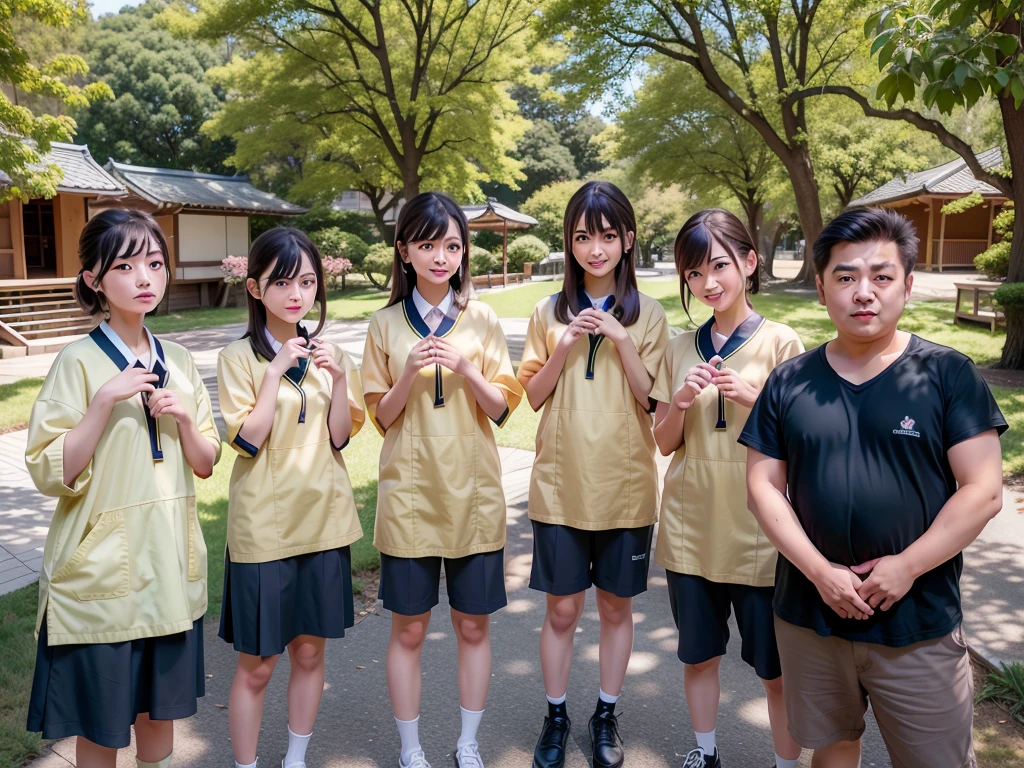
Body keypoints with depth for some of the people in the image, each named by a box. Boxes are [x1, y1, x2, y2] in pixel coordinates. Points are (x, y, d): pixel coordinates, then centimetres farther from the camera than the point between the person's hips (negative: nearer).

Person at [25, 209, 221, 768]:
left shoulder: (178, 361, 4)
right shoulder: (78, 362, -10)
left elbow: (205, 464, 7)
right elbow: (52, 475, -14)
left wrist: (183, 417, -12)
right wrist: (106, 401, -23)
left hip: (170, 564, 4)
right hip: (102, 569, -4)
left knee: (161, 708, 18)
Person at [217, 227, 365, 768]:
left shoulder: (327, 353, 5)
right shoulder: (239, 357, -6)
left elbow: (340, 436, 0)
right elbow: (247, 439, -16)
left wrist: (338, 377, -14)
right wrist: (277, 369, -20)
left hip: (323, 519, 4)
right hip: (264, 525, -4)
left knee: (309, 651, 16)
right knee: (256, 665, 7)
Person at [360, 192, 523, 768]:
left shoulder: (483, 320, 0)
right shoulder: (386, 325, 1)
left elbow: (503, 408, -1)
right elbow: (382, 416, 1)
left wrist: (464, 370, -19)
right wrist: (410, 373, -17)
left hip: (474, 494, 1)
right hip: (410, 496, 0)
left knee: (474, 625, 11)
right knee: (409, 630, 9)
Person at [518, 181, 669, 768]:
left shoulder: (648, 315, -1)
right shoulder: (551, 312, 2)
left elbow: (653, 400, -5)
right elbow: (533, 396, 2)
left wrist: (620, 339, -17)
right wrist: (564, 347, -13)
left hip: (625, 485, 0)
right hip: (561, 484, 1)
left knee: (616, 606, 13)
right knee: (562, 609, 9)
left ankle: (607, 714, 33)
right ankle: (557, 715, 30)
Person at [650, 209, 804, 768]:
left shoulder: (781, 343, -6)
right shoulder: (680, 349, 4)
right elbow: (664, 443, 6)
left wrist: (752, 398, -21)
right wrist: (681, 401, -13)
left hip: (758, 530, -3)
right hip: (690, 527, 4)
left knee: (776, 669, 8)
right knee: (699, 655, 17)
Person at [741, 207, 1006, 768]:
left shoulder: (948, 374, -5)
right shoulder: (790, 381, 1)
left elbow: (983, 490, -8)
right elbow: (763, 485, -1)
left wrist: (906, 567, -16)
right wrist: (819, 572, -11)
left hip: (919, 627, -2)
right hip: (809, 616, 2)